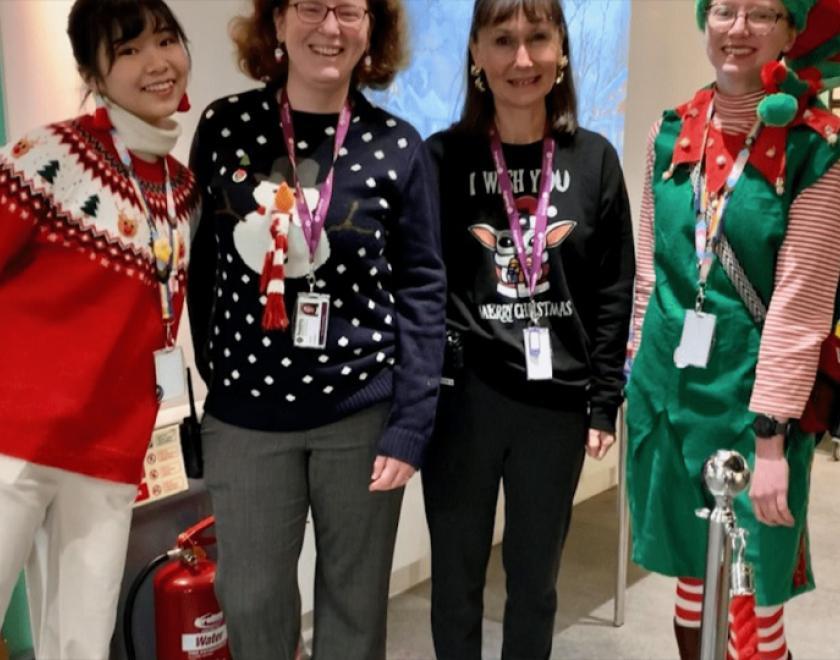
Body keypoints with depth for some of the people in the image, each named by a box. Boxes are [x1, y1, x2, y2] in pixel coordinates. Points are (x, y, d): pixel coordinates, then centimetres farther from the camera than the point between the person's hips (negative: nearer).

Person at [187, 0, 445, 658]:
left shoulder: (398, 147, -4)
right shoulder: (225, 125, -1)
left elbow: (421, 291, -4)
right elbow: (203, 265, 7)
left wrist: (410, 425, -10)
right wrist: (213, 374, 7)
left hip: (362, 412, -1)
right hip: (244, 414, 1)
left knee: (355, 597, 13)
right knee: (251, 598, 11)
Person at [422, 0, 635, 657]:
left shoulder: (594, 160, 2)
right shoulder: (443, 158, -3)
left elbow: (614, 294, 4)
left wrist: (604, 402, 1)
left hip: (556, 403, 2)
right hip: (462, 398, -1)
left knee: (535, 578, 16)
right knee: (456, 577, 13)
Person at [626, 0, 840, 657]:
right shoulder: (671, 133, 5)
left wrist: (770, 433, -17)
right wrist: (641, 369, 9)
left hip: (752, 394, -4)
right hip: (667, 389, 4)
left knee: (752, 602, 4)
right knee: (690, 577, 17)